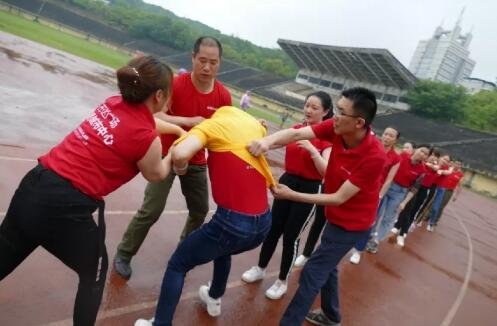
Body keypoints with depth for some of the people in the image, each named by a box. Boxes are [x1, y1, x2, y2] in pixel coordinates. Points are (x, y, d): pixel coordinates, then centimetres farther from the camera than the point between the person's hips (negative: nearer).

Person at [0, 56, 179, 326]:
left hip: (34, 185, 7)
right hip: (67, 207, -7)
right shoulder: (146, 139, -13)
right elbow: (156, 174, 10)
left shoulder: (113, 104, 7)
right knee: (93, 273, 22)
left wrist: (178, 129, 42)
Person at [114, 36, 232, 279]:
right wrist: (189, 121, -40)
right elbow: (155, 116, -30)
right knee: (151, 210, -8)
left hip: (196, 161, 5)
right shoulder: (175, 84, -20)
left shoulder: (224, 96, -9)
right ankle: (124, 254, 15)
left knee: (200, 209, 13)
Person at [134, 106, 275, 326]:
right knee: (223, 250, 37)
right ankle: (214, 299, 54)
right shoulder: (255, 124, 10)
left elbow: (180, 153, -22)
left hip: (233, 222, -6)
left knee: (177, 265, 16)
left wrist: (180, 168, -2)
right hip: (264, 224, 6)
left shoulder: (212, 124, -4)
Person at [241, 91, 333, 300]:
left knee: (291, 235, 3)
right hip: (287, 181, 5)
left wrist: (311, 149, -31)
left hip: (309, 189, -5)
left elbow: (326, 171, -20)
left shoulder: (327, 136, -10)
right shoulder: (296, 129, 6)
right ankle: (260, 269, 33)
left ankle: (282, 282, 23)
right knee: (273, 228, 12)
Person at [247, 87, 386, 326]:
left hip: (351, 223, -7)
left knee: (312, 273, -2)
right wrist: (267, 141, -47)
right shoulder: (336, 128, -16)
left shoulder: (374, 156, -33)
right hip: (336, 217, 8)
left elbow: (339, 198, -28)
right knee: (326, 266, 24)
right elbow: (295, 134, -26)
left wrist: (291, 195, -27)